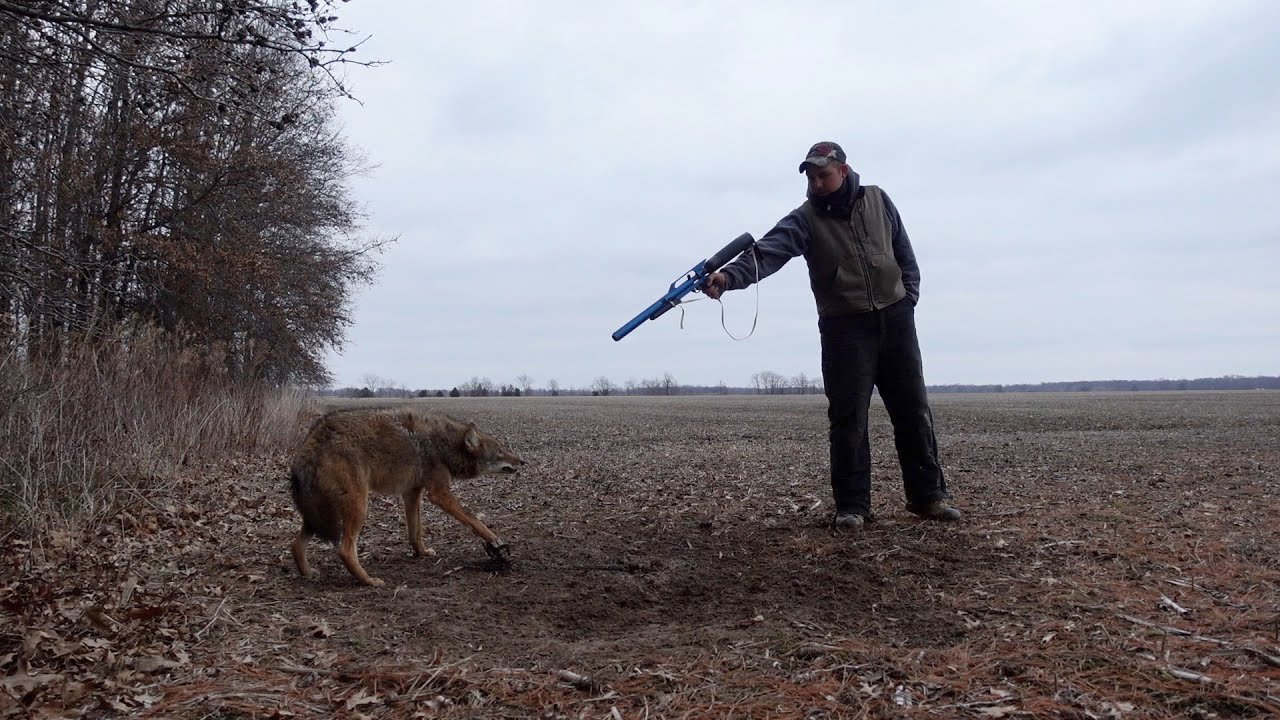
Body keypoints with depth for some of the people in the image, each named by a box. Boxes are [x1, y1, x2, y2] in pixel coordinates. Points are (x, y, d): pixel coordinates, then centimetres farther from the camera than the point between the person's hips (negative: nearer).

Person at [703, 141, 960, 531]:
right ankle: (851, 505, 5)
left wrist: (909, 296, 5)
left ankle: (928, 495, 19)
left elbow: (903, 251, 14)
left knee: (913, 411, 8)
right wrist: (729, 276, -42)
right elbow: (768, 251, -25)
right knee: (848, 419, -5)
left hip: (895, 319, 3)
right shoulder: (804, 219, -7)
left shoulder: (878, 200, 4)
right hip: (844, 326, -3)